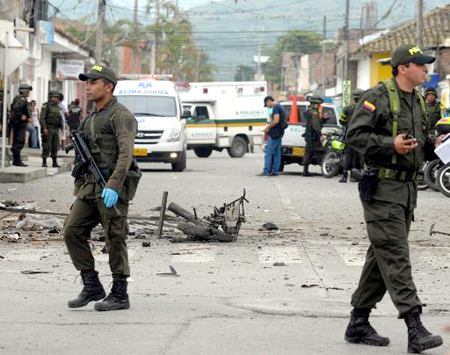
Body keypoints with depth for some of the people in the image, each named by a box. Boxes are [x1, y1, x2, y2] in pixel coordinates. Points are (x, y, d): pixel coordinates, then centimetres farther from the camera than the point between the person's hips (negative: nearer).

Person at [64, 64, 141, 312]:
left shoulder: (121, 116, -8)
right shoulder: (91, 119, 20)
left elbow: (126, 154, -19)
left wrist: (113, 186, -29)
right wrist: (79, 190, 19)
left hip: (114, 188, -8)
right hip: (91, 186, 8)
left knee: (115, 239, -3)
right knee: (72, 231, 0)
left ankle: (119, 295, 5)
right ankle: (92, 286, 6)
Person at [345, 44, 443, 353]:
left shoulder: (419, 101, 17)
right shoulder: (378, 96, -9)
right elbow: (355, 135, -14)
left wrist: (434, 142, 7)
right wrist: (391, 144, -23)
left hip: (407, 188, 9)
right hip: (382, 187, -9)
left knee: (382, 258, 12)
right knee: (396, 258, -12)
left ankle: (358, 324, 20)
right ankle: (415, 330, -17)